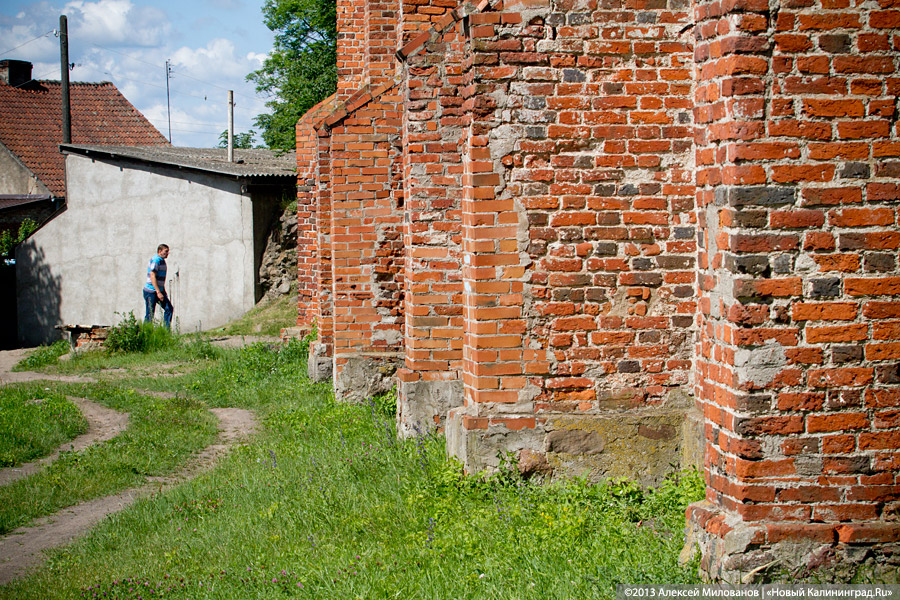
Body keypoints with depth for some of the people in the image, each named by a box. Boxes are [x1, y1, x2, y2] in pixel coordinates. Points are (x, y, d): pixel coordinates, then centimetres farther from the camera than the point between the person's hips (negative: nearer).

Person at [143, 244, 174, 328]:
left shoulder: (162, 261, 14)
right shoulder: (155, 260, -15)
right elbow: (152, 277, -21)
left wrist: (164, 291, 23)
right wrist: (158, 292, -24)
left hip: (159, 291, 9)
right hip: (151, 291, -9)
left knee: (169, 309, 0)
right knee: (150, 314, -5)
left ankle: (166, 330, 2)